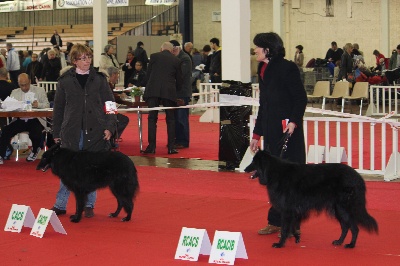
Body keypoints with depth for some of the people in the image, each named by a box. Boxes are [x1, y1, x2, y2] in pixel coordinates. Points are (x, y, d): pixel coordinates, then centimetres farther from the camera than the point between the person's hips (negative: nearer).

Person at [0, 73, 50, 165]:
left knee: (35, 132, -32)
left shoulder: (40, 91, 7)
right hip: (20, 120, 3)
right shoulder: (15, 92, 14)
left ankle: (35, 150, 3)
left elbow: (47, 105, 1)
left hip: (34, 120, -3)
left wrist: (38, 105, -21)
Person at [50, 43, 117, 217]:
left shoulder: (99, 79, 4)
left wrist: (109, 127, -6)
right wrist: (57, 133, 5)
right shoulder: (65, 80, 3)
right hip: (71, 133, 0)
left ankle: (89, 205, 16)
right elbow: (58, 107, 7)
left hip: (94, 132, 0)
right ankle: (60, 205, 12)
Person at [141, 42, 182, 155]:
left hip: (153, 91, -1)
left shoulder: (154, 56, 8)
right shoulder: (176, 60, 10)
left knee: (152, 119, 2)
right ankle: (171, 147, 4)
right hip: (169, 92, 1)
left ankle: (151, 146, -3)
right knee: (170, 119, 8)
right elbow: (179, 80, 12)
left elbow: (148, 74, 9)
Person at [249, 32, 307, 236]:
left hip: (287, 130, -8)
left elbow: (301, 98, -13)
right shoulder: (263, 70, 14)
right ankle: (276, 222, 17)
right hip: (270, 131, 8)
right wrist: (256, 134, 20)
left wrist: (293, 121, -26)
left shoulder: (287, 68, -11)